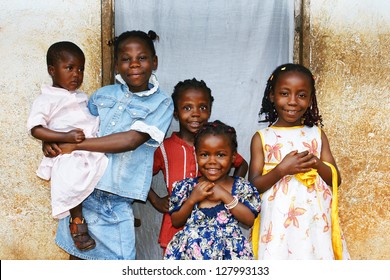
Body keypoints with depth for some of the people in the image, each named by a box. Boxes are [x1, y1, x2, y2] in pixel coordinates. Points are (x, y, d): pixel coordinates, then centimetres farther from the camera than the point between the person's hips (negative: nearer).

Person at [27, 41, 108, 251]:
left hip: (94, 149, 8)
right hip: (68, 155, -7)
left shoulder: (82, 97, 23)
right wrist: (65, 137, -20)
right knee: (72, 183, -31)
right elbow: (35, 129, -10)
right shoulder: (47, 100, 1)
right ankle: (77, 221, -8)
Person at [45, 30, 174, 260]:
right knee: (77, 254, 18)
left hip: (115, 199, -4)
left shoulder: (162, 103, -6)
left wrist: (75, 145, -18)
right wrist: (54, 143, -4)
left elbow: (131, 140, -18)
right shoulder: (103, 94, 8)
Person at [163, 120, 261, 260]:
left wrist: (225, 196, -12)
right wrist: (192, 199, -10)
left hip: (228, 251, -1)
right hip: (191, 251, 1)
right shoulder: (186, 187, 3)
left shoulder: (242, 187, 1)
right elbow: (176, 222, 4)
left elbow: (250, 220, -8)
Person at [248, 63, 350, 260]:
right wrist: (282, 169, -17)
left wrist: (318, 164, -10)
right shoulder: (262, 138, 0)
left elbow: (336, 179, 9)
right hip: (278, 221, -2)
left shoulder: (317, 135, 8)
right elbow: (254, 186, -3)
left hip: (315, 220, 2)